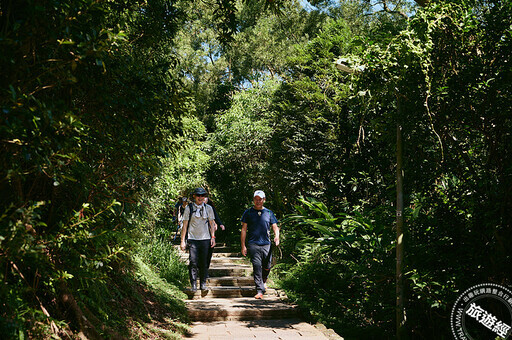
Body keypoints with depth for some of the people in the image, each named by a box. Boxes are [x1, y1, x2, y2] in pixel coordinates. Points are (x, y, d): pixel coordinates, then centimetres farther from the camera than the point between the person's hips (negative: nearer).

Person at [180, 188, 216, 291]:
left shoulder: (208, 208, 10)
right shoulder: (189, 208, 2)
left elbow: (211, 224, 16)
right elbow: (185, 225, 4)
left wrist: (213, 237, 7)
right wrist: (182, 241, 0)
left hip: (205, 239, 2)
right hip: (193, 239, -2)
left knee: (204, 263, 3)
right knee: (193, 263, -8)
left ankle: (203, 284, 12)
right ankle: (193, 285, -1)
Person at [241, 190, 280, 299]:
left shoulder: (269, 213, 13)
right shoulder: (248, 213, 8)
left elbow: (275, 227, 14)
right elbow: (244, 230, 8)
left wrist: (277, 236, -9)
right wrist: (243, 246, 1)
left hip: (267, 245, 2)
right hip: (253, 244, -2)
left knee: (267, 267, 6)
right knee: (257, 266, -12)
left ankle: (263, 281, 37)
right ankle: (259, 290, -10)